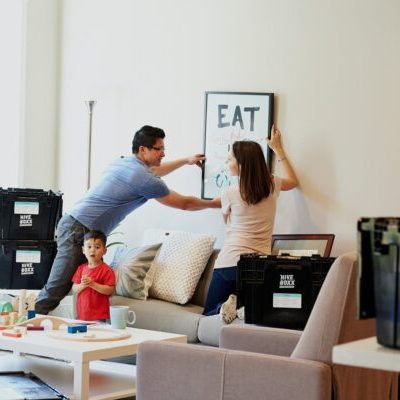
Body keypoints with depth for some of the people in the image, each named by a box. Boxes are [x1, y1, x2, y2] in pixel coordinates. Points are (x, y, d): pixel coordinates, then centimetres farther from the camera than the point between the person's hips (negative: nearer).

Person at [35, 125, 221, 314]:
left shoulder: (123, 162, 14)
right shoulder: (143, 178, -12)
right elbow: (184, 203, -1)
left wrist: (186, 160, 44)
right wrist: (214, 203, 15)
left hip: (72, 224, 10)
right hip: (80, 230, -10)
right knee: (56, 290, -11)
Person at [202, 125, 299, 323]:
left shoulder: (230, 192, -6)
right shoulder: (272, 185, 4)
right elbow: (293, 181, 30)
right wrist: (278, 149, 34)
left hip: (229, 263, -3)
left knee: (209, 313, 11)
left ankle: (228, 305, -20)